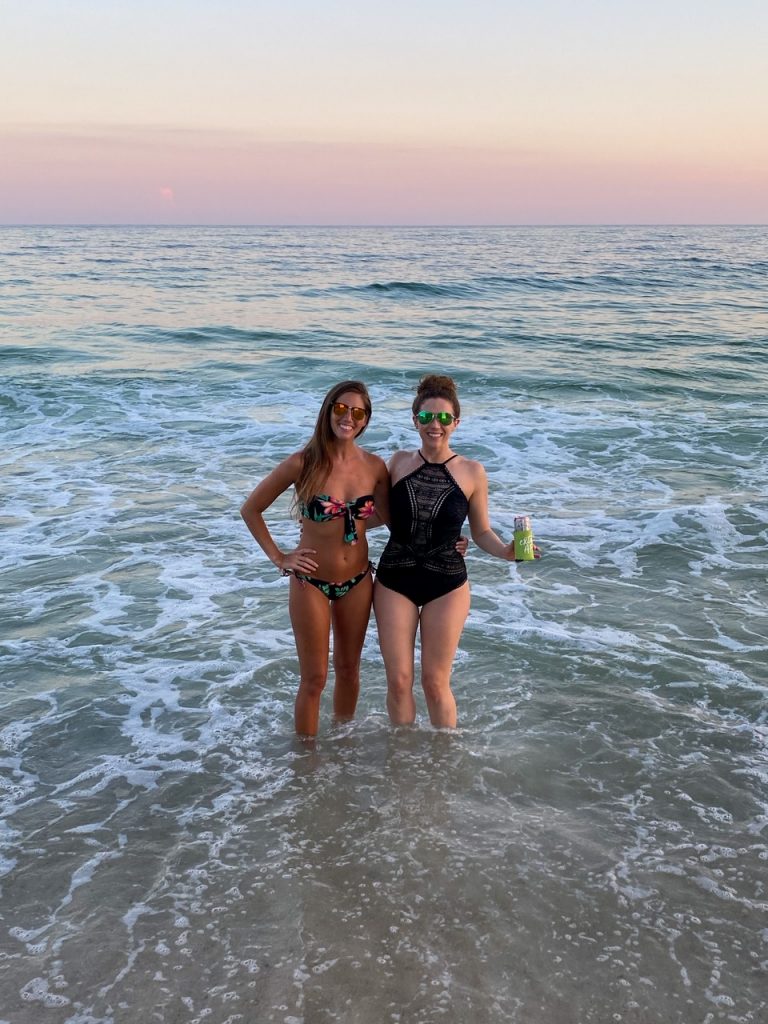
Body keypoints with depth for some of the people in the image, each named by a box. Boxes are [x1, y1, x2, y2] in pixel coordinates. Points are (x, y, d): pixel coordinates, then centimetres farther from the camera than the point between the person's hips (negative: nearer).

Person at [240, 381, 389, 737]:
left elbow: (385, 516, 11)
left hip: (357, 581, 4)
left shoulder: (374, 466, -5)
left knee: (349, 669, 18)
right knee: (314, 679, 5)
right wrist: (279, 558, -7)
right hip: (311, 582, -4)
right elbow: (250, 509, -6)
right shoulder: (303, 463, -15)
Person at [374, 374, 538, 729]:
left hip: (446, 585, -2)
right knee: (398, 681, 6)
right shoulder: (398, 463, 0)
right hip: (394, 580, 2)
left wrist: (506, 551, -16)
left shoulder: (472, 472, -5)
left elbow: (481, 532, 3)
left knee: (435, 682, 6)